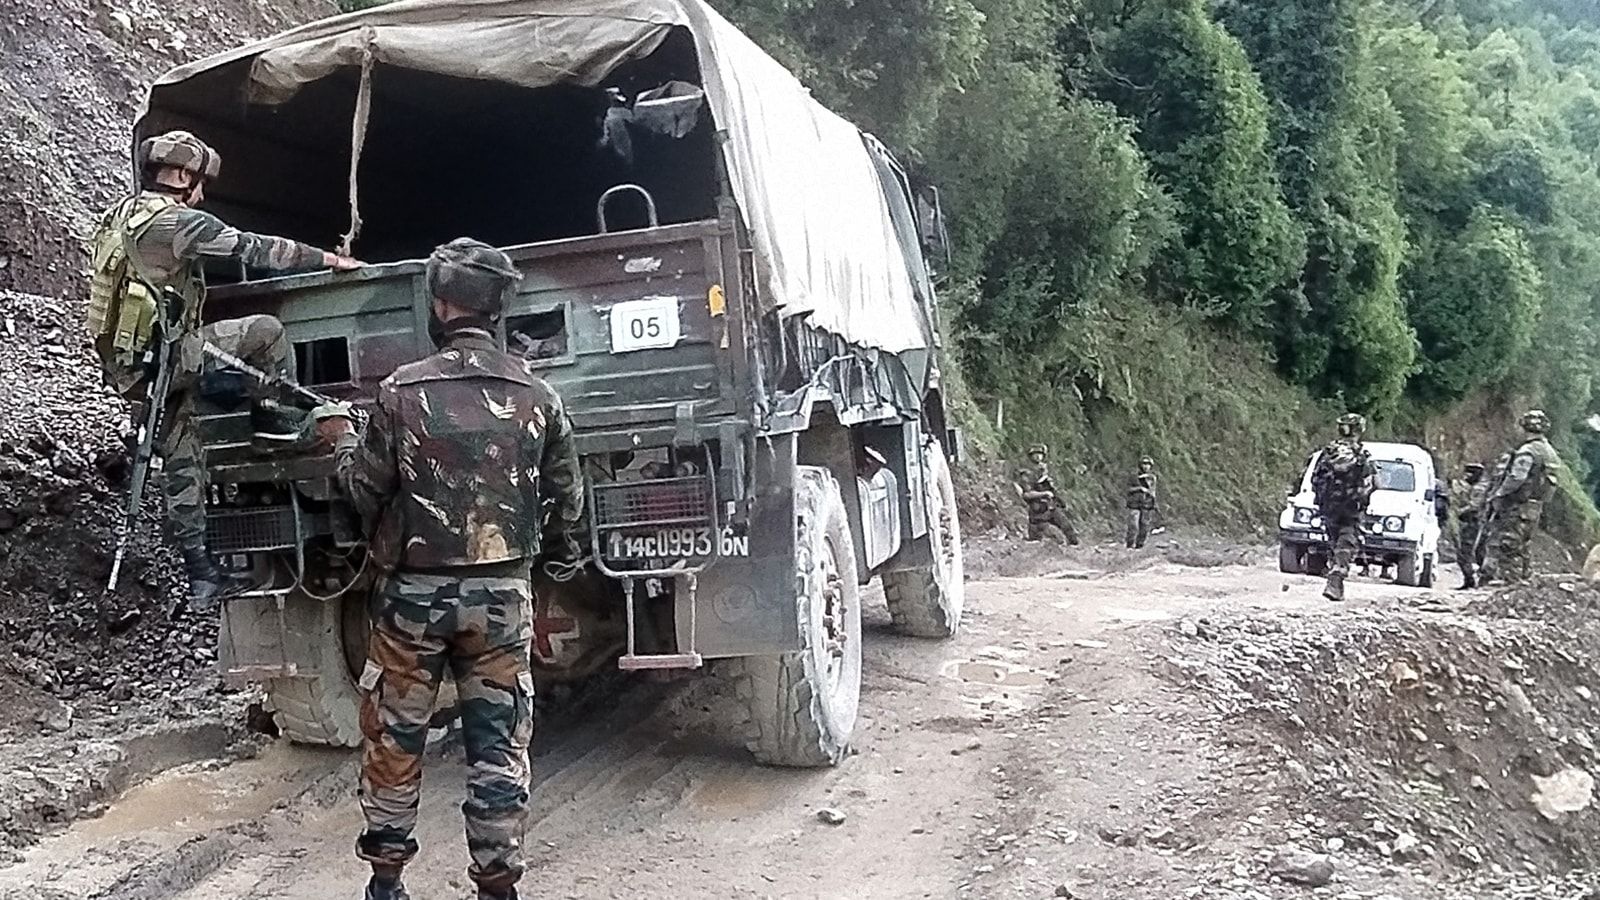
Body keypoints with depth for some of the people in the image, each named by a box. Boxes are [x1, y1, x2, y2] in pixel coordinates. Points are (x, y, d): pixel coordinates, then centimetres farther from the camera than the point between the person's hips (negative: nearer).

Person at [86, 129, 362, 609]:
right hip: (163, 357, -9)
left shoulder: (123, 212, 14)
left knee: (182, 470, 10)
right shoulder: (176, 221, -13)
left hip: (127, 365, 9)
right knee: (266, 331, -3)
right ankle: (280, 421, 13)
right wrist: (328, 258, 0)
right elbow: (253, 248, -10)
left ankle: (201, 577, 14)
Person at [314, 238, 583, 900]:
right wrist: (547, 553, 23)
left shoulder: (402, 391, -8)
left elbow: (366, 491, -1)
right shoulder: (537, 395, -1)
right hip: (503, 594, 1)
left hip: (414, 592, -1)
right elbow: (568, 500, 5)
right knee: (499, 746, 8)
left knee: (394, 740, 15)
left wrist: (341, 439, 18)